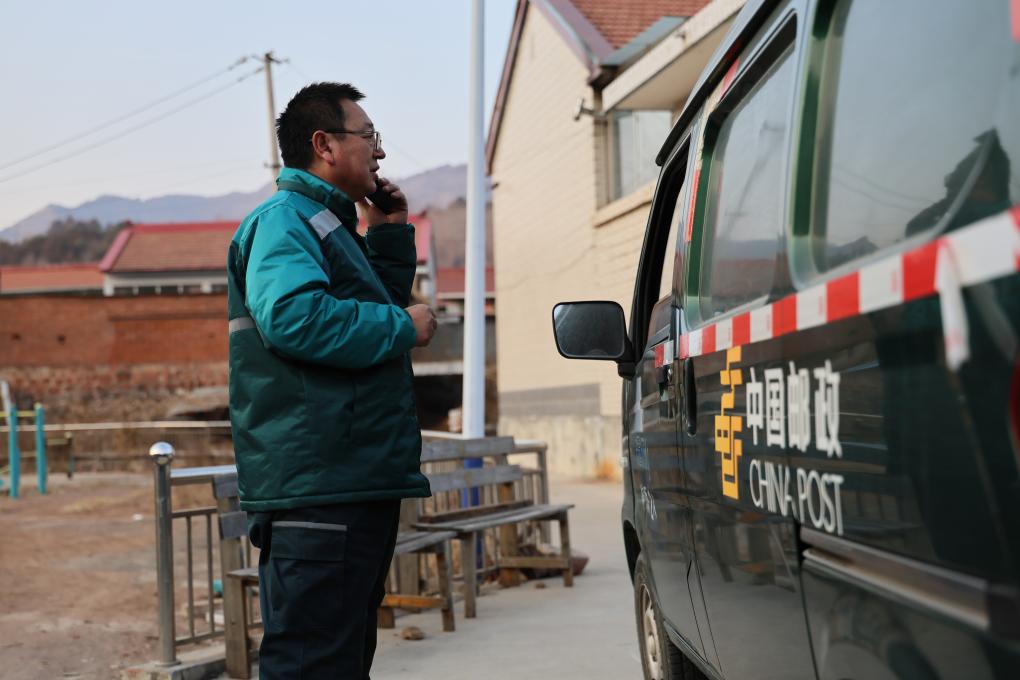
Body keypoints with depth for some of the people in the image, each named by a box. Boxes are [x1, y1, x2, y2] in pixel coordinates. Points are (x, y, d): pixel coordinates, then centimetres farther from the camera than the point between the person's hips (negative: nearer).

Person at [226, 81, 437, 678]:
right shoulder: (285, 219, -9)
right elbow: (292, 316, -28)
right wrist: (403, 327, -16)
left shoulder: (327, 224, 24)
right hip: (318, 488, -11)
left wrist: (389, 237, 21)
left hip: (357, 483, 11)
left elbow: (367, 312, 35)